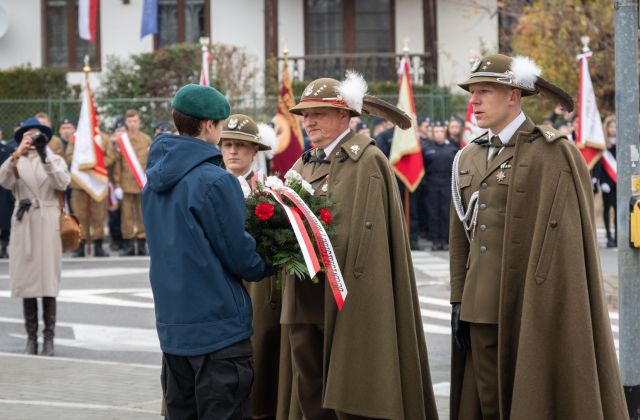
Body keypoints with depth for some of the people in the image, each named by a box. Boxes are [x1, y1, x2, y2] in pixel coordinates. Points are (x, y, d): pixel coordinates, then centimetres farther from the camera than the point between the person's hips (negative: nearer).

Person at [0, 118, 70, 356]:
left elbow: (62, 183, -9)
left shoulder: (55, 160, 10)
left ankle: (49, 338, 0)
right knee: (26, 280, 1)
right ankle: (31, 337, 6)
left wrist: (45, 155, -12)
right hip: (23, 224, 2)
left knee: (48, 281, -3)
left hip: (47, 223, -1)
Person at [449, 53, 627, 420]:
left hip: (532, 306, -6)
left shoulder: (552, 153, -8)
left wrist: (546, 306, -15)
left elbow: (563, 236, -12)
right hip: (482, 308, 6)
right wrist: (459, 300, 13)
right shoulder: (468, 159, 14)